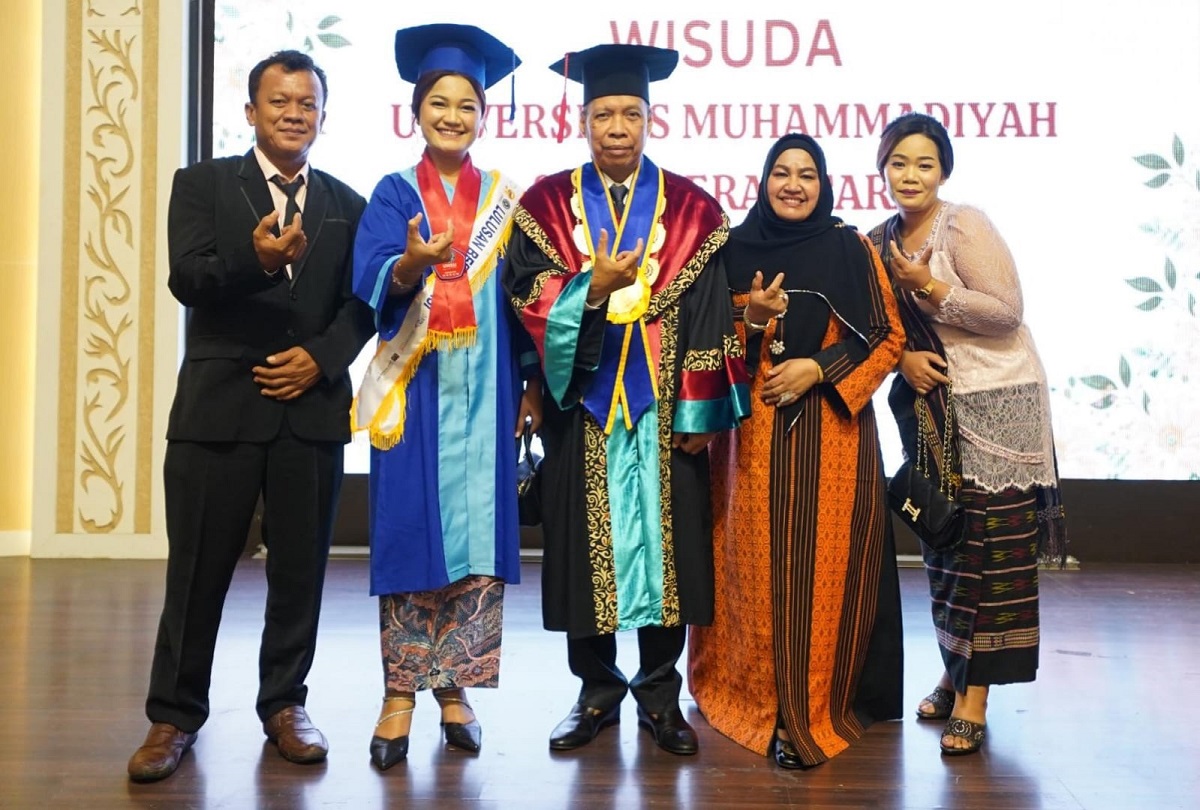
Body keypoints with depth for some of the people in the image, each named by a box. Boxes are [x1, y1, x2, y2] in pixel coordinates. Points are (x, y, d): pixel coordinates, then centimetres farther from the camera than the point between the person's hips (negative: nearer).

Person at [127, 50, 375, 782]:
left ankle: (285, 703, 23)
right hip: (220, 404, -2)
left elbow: (362, 302, 7)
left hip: (313, 405, 2)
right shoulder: (201, 184, 5)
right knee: (198, 569, 4)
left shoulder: (347, 204, 11)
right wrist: (255, 261, -27)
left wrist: (321, 357, -10)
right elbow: (186, 279, -9)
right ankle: (175, 714, 17)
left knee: (300, 567, 8)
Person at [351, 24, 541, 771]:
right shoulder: (395, 196, 5)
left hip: (485, 391, 2)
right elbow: (375, 285, -9)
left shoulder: (505, 201, 10)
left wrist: (533, 384, 2)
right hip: (415, 387, -1)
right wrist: (416, 261, -30)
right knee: (410, 531, -3)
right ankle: (401, 692, 8)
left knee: (480, 533, 1)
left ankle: (454, 687, 13)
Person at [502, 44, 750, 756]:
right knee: (587, 544, 5)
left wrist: (700, 411, -6)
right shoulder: (548, 205, 4)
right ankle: (597, 691, 20)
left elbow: (709, 314, -1)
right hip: (582, 404, 0)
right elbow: (529, 300, -3)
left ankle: (660, 691, 18)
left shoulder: (691, 209, 3)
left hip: (664, 406, 0)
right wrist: (592, 288, -20)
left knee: (665, 541, 4)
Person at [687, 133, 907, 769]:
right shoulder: (737, 249, 8)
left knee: (824, 562, -2)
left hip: (831, 432, -1)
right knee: (756, 560, 0)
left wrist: (817, 368, -10)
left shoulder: (851, 250, 4)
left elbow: (888, 338, 2)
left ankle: (812, 710, 8)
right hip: (751, 432, 1)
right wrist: (752, 319, -12)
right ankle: (757, 692, 13)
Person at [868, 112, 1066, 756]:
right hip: (930, 404, 6)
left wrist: (929, 286, -23)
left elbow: (1007, 311, -16)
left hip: (995, 403, -6)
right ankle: (953, 672, 25)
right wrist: (904, 358, -7)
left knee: (989, 545, -4)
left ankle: (975, 695, 1)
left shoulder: (965, 226, -11)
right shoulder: (880, 241, 8)